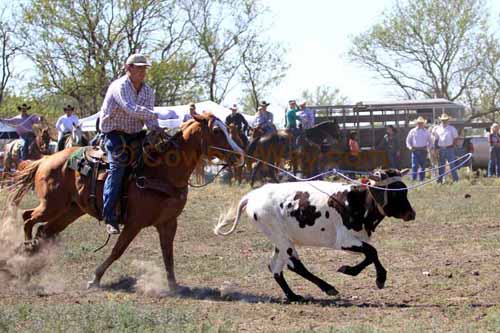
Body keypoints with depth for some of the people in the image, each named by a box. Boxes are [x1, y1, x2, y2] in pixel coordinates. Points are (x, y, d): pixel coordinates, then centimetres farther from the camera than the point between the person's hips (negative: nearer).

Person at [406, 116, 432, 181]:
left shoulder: (426, 131, 9)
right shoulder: (412, 131, 7)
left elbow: (430, 142, 14)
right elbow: (408, 140, 12)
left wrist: (428, 147, -4)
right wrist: (410, 147, -5)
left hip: (423, 151, 1)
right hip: (415, 150, -1)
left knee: (423, 166, 4)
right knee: (414, 166, -8)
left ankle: (421, 180, 10)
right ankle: (413, 179, -7)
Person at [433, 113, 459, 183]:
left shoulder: (452, 129, 2)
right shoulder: (437, 129, 10)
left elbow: (456, 138, 5)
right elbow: (436, 139, 13)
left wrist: (453, 145, -5)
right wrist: (436, 147, 3)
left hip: (449, 149, -3)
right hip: (441, 149, 3)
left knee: (452, 164, -5)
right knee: (441, 165, 8)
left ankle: (455, 179, -2)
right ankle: (440, 180, 13)